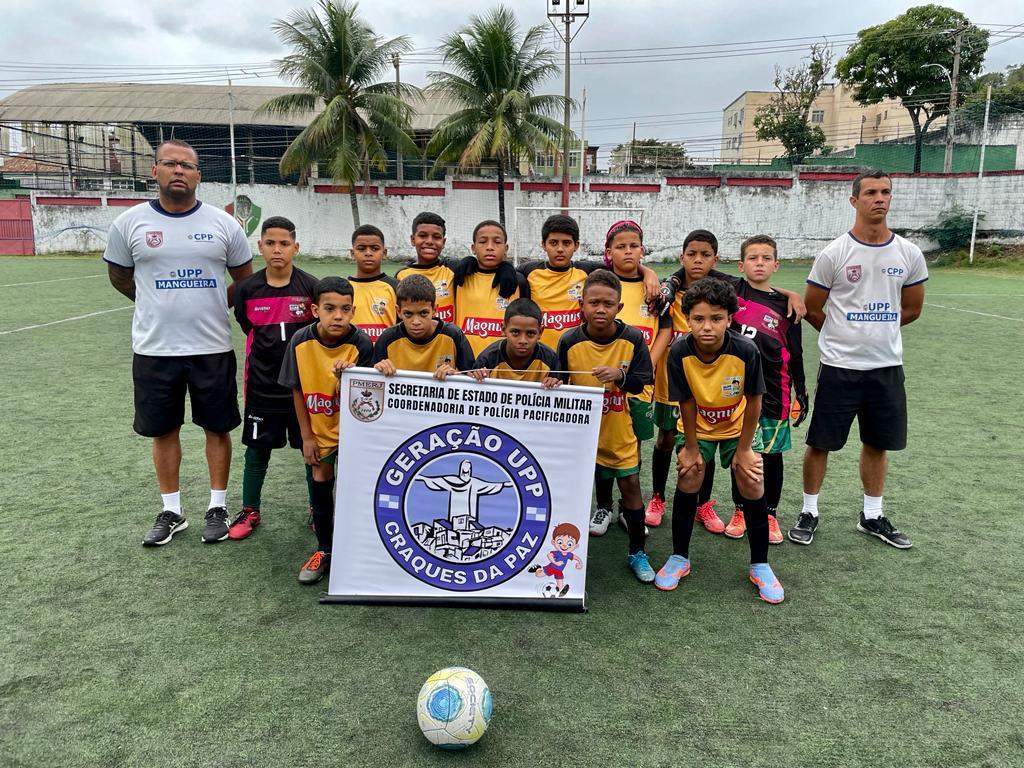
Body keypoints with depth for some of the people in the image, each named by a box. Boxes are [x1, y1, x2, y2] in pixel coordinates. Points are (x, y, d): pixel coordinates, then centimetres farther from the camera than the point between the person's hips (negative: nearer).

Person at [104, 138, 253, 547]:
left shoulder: (223, 223, -1)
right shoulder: (130, 222, -1)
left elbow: (245, 279, 10)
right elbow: (120, 277, 14)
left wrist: (212, 305, 5)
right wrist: (162, 305, 14)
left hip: (212, 348, 0)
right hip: (154, 349, 1)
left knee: (217, 427, 7)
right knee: (163, 430, 10)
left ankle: (217, 507, 22)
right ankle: (171, 511, 25)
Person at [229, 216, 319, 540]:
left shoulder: (310, 286, -8)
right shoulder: (247, 289, -3)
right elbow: (249, 329, 10)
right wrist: (275, 351, 6)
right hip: (262, 383, 2)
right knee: (257, 449, 11)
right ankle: (250, 512, 28)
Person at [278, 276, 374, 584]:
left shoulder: (361, 343, -22)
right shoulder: (301, 342, -15)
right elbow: (298, 391, -5)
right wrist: (307, 436, -2)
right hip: (319, 428, 3)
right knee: (321, 486, 11)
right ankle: (324, 550, 28)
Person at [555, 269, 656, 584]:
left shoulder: (632, 339, -11)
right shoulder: (570, 342, -11)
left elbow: (644, 382, -10)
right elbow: (559, 383, -1)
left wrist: (621, 375, -28)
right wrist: (554, 384, -23)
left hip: (619, 431, 0)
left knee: (630, 485, 7)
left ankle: (637, 552, 25)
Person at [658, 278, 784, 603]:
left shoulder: (746, 350, -30)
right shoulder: (679, 352, -28)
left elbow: (753, 401, -18)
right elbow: (687, 403, -17)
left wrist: (743, 449, -12)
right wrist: (691, 448, -10)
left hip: (738, 426, 0)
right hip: (697, 426, 1)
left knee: (753, 486, -8)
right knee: (688, 481, -9)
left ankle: (759, 566, 11)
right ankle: (679, 558, 11)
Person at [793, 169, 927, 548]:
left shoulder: (909, 254, 1)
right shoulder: (834, 254, -8)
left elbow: (911, 309, 13)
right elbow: (812, 310, 1)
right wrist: (844, 334, 10)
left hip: (887, 367, 3)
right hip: (839, 367, -3)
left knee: (877, 443, 14)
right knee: (820, 442, 3)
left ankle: (872, 517, 31)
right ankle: (809, 512, 21)